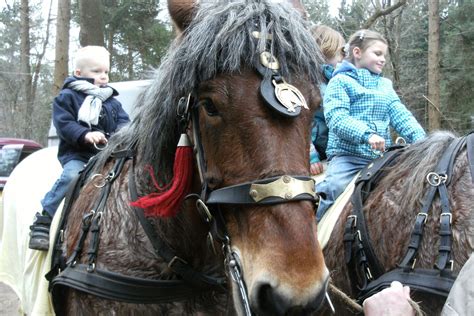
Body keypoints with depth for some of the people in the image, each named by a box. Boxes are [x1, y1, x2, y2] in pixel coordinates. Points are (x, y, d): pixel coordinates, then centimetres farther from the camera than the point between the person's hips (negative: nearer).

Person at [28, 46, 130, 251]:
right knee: (72, 176, -33)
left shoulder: (112, 102, 21)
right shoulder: (67, 97, 5)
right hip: (76, 154, -5)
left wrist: (122, 132, -11)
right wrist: (85, 135, -23)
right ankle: (43, 221, -28)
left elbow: (123, 120, 14)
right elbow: (64, 124, -6)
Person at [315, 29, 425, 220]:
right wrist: (367, 135, -28)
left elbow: (402, 117, 14)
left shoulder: (385, 86, 22)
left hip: (381, 157, 6)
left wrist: (420, 139, -6)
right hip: (346, 156, -6)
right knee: (336, 187, -31)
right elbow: (336, 118, -13)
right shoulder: (341, 81, 1)